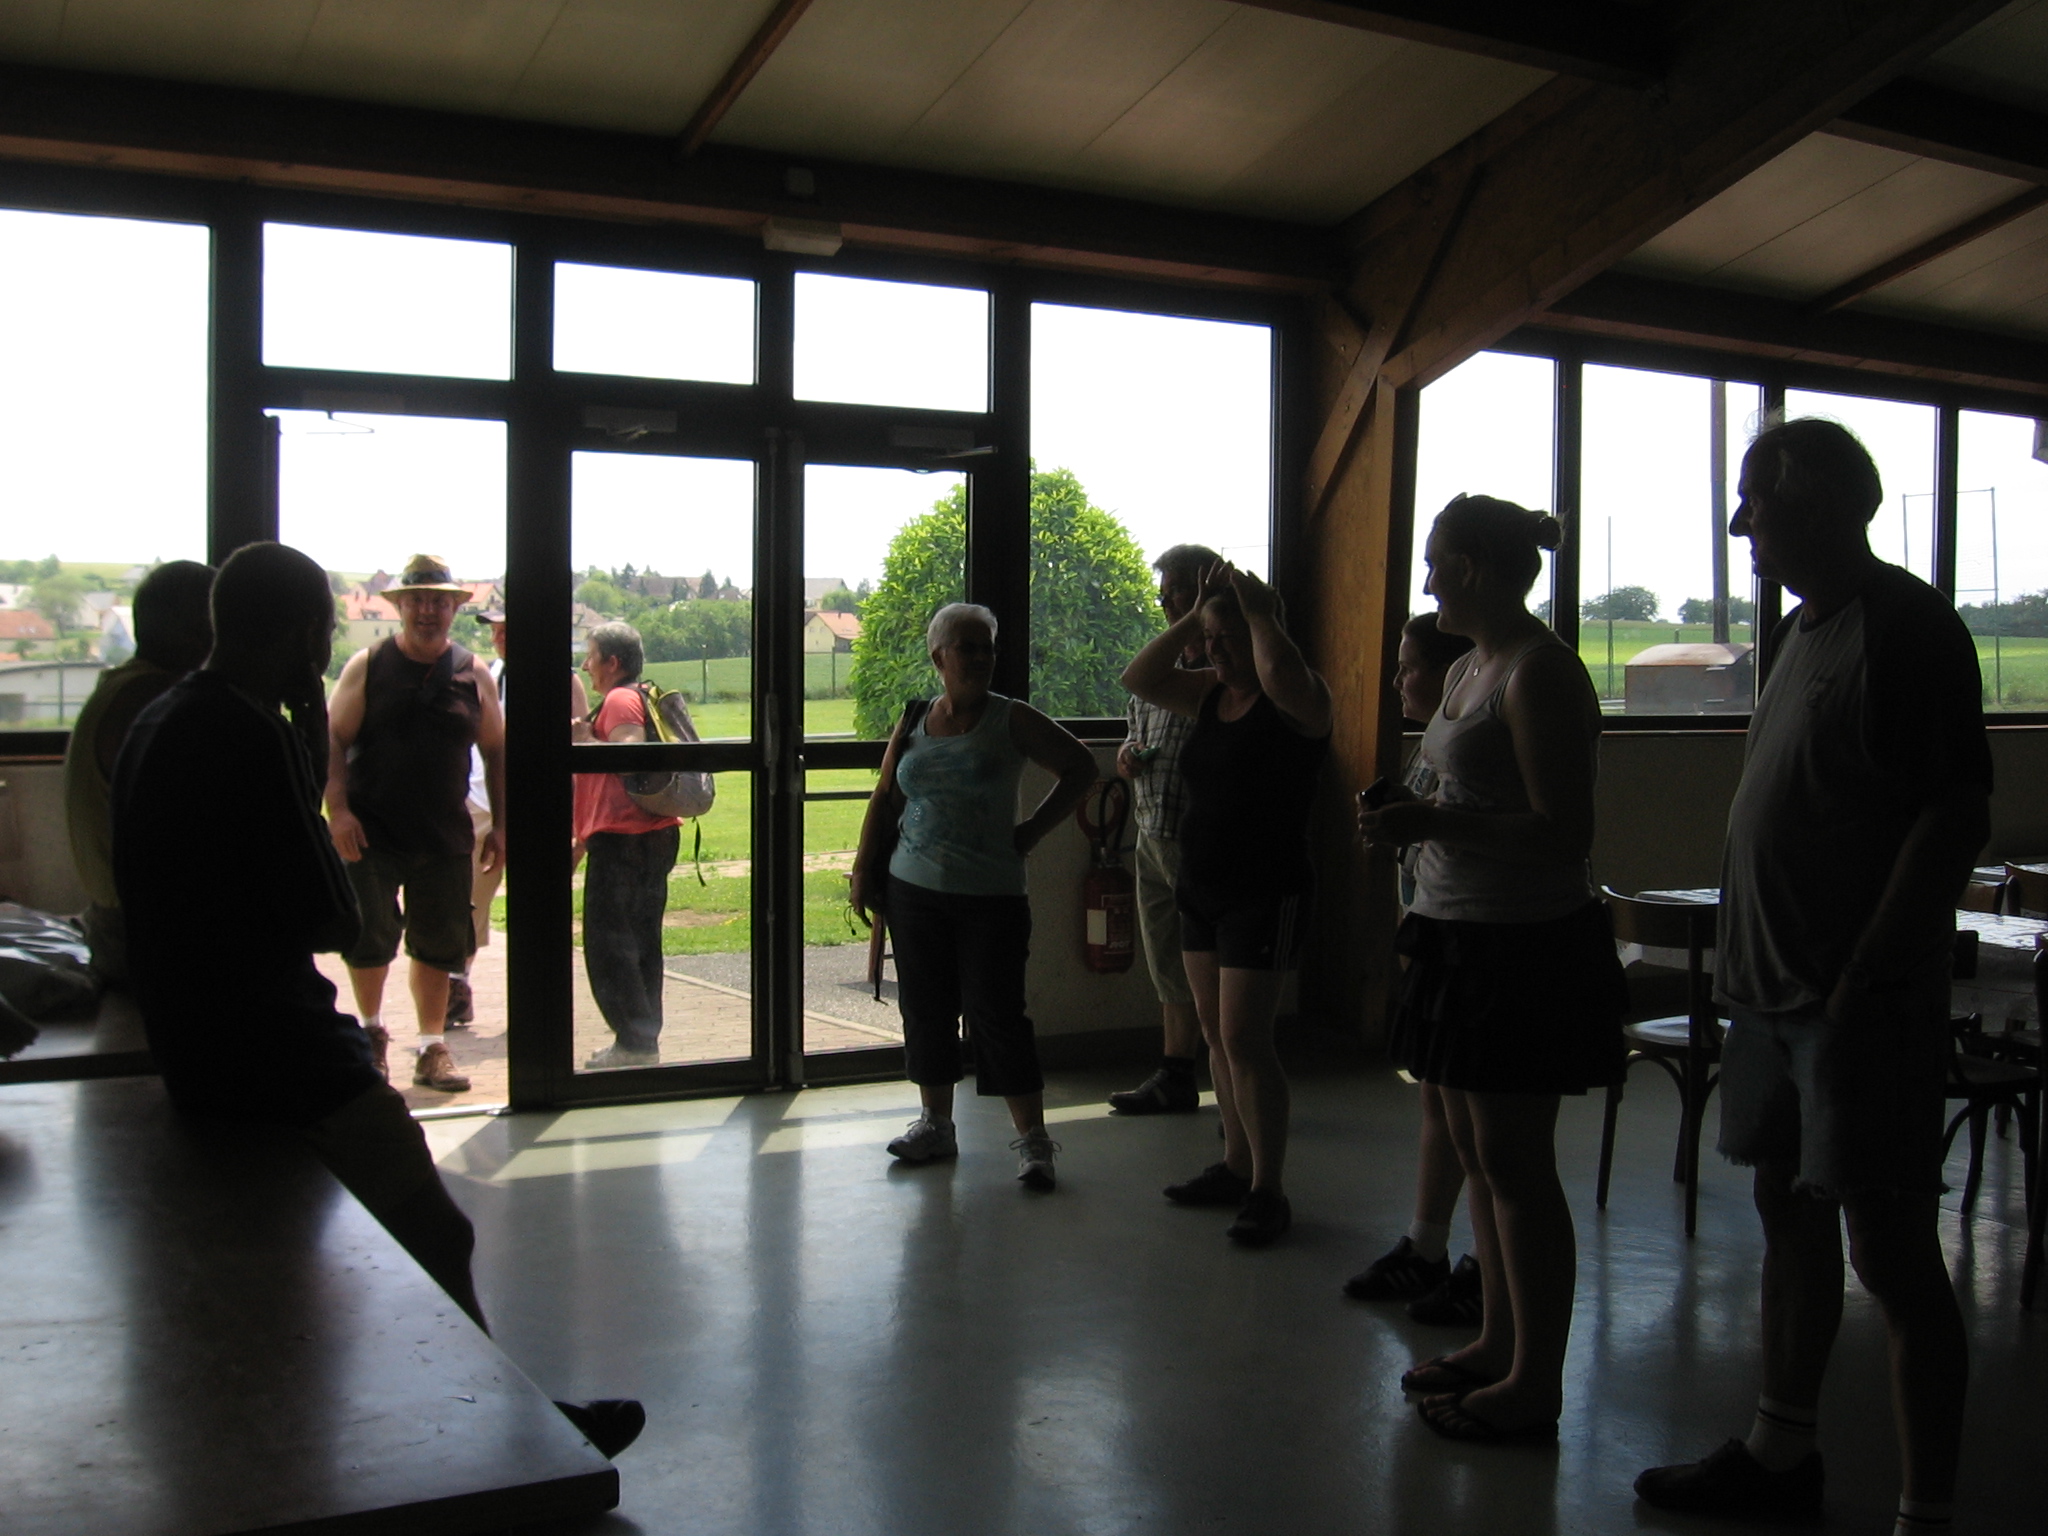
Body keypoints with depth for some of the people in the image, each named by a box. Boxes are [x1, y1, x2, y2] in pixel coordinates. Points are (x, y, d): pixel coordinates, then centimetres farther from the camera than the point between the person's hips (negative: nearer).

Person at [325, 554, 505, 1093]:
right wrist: (337, 809, -14)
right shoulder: (367, 667, 1)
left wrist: (499, 824, 6)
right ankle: (371, 1027, 24)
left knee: (439, 945, 7)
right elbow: (334, 740, -3)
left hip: (445, 836, 2)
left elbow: (495, 751, 11)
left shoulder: (473, 675, 6)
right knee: (369, 938, -2)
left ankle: (432, 1047, 20)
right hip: (371, 833, -2)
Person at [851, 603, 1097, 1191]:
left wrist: (1033, 831, -2)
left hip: (991, 897, -4)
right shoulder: (912, 724, 7)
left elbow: (1080, 768, 2)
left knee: (997, 1013, -6)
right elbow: (885, 799, 16)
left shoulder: (1011, 720, -3)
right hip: (914, 893, 4)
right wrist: (863, 868, 11)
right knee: (926, 1009, 10)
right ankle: (936, 1124, 26)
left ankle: (1032, 1141, 2)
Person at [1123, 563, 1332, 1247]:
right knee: (1216, 1035, 12)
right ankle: (1236, 1166, 24)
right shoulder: (1211, 693, 10)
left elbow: (1281, 676, -36)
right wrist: (1194, 615, 0)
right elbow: (1139, 678, 6)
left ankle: (1269, 1191, 0)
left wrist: (1257, 610, -20)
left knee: (1244, 1040, -9)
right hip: (1201, 888, 8)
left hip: (1266, 895, -8)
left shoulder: (1297, 700, -13)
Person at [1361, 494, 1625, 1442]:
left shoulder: (1539, 673, -16)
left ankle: (1535, 1383, 8)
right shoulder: (1467, 670, 14)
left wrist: (1436, 822, -24)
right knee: (1474, 1153, 15)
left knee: (1514, 1165, -3)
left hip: (1524, 946, -10)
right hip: (1464, 938, 10)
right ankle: (1497, 1343, 28)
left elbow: (1564, 831, -22)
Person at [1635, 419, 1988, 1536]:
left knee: (1889, 1249, -3)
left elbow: (1958, 818, -19)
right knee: (1790, 1216, 17)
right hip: (1776, 986, 9)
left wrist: (1860, 980, -21)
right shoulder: (1806, 629, 15)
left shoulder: (1909, 626, -13)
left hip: (1861, 1000, -9)